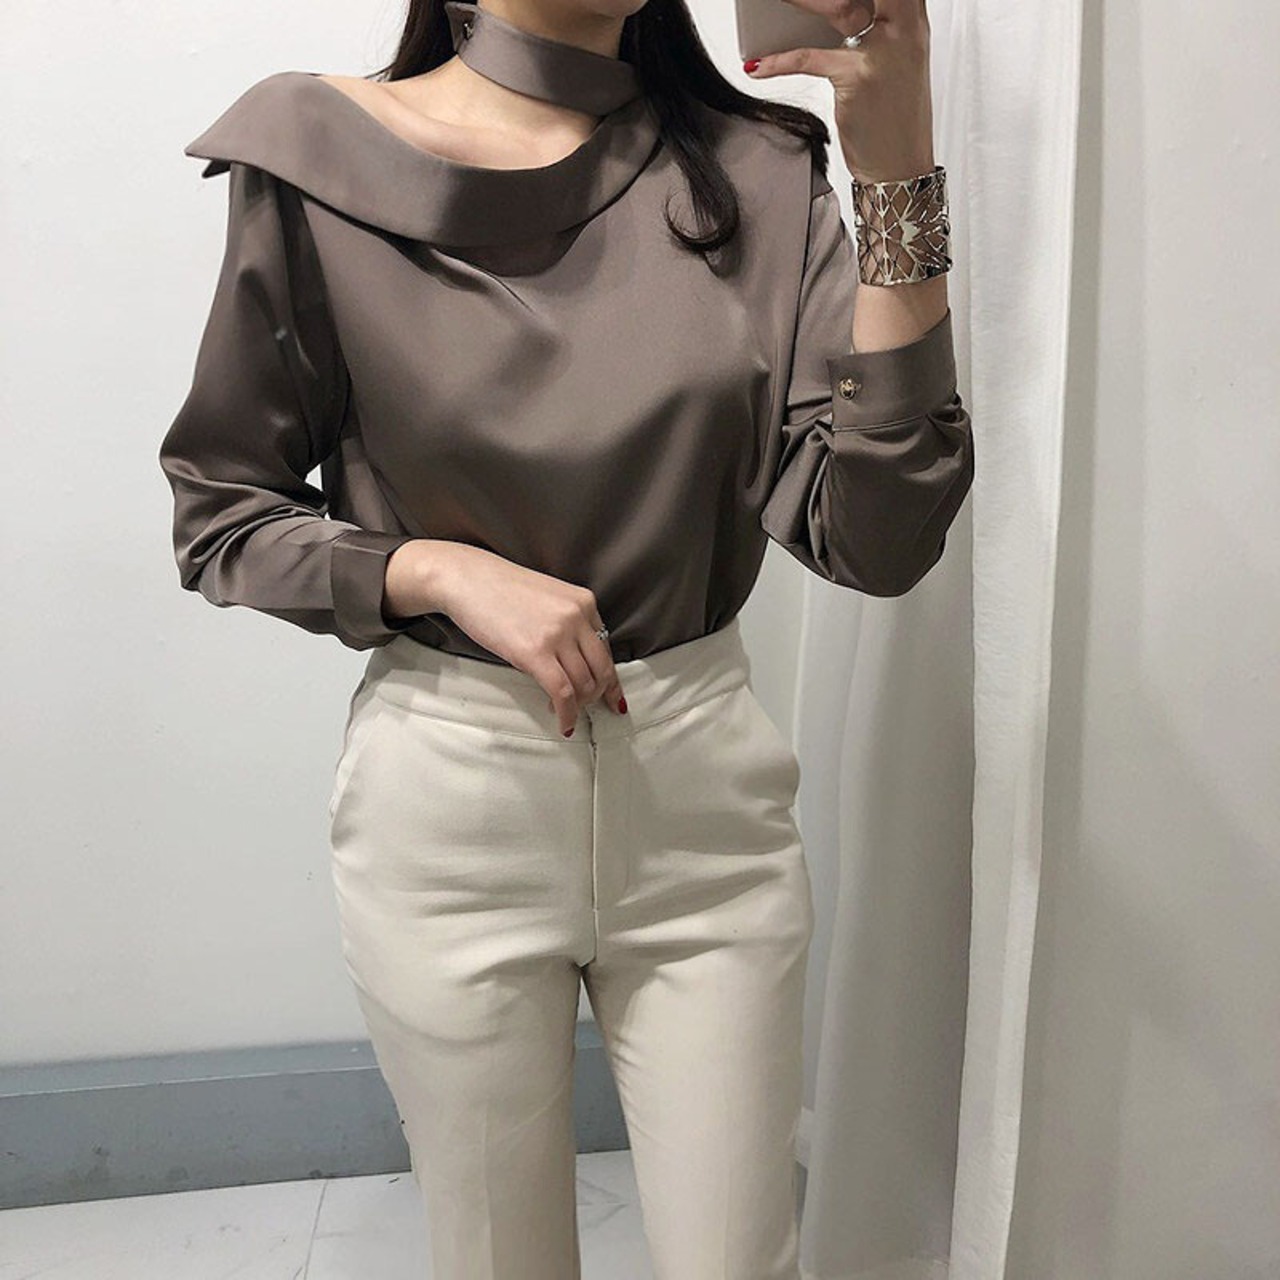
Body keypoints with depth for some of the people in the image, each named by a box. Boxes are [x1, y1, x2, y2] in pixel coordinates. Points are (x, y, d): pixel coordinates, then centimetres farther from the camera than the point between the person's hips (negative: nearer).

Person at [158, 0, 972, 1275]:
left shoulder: (754, 170, 0)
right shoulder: (316, 163, -4)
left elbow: (876, 536, -11)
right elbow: (217, 519, 2)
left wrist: (895, 156, -16)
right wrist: (442, 571, -15)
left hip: (703, 791, 2)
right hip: (449, 801, -1)